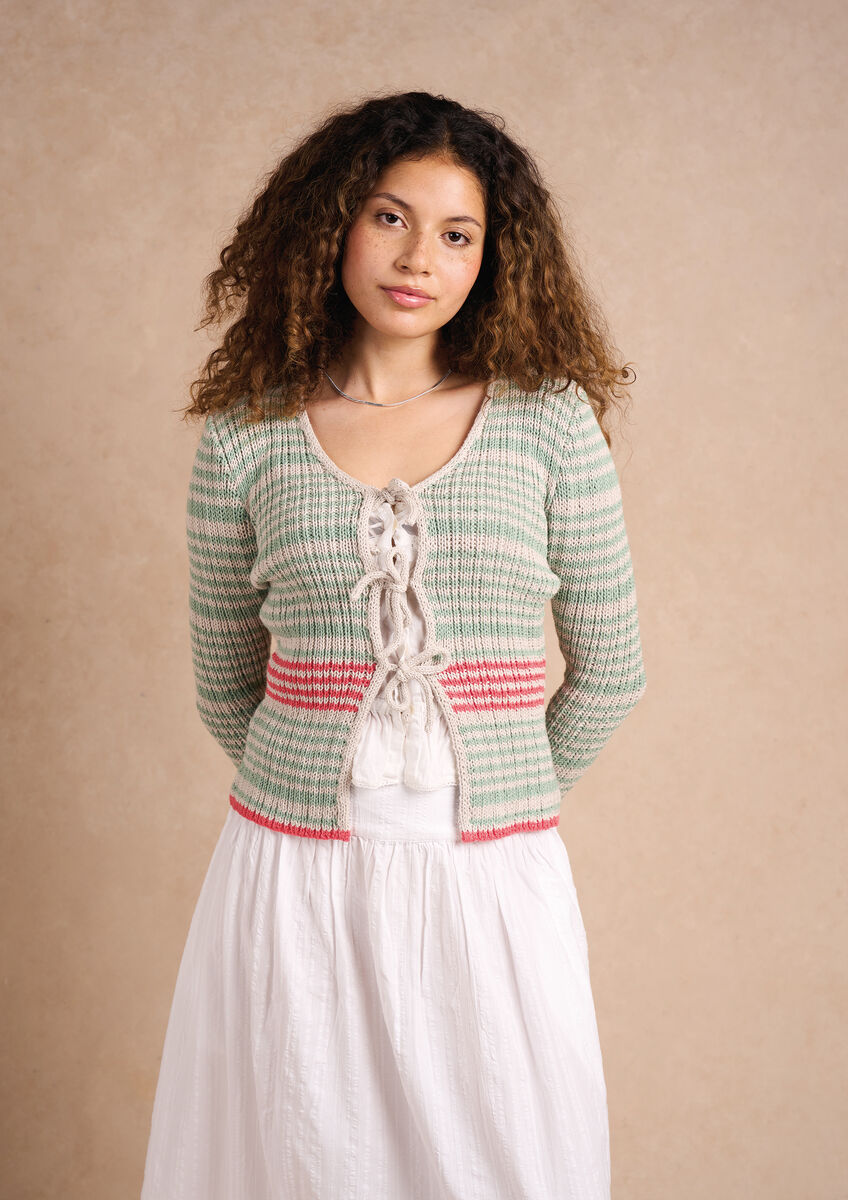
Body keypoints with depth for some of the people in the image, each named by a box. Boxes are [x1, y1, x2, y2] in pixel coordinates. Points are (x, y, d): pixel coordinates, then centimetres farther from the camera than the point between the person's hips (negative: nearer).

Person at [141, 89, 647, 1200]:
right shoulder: (246, 436, 0)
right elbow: (224, 684, 11)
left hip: (492, 887, 0)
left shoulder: (550, 420, -1)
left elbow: (608, 669, 6)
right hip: (292, 887, 1)